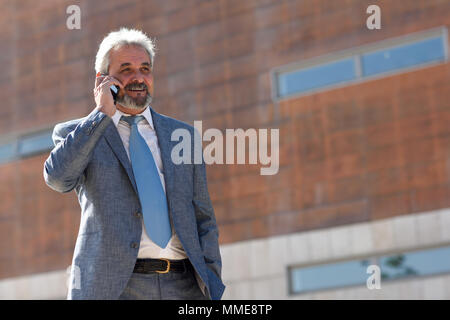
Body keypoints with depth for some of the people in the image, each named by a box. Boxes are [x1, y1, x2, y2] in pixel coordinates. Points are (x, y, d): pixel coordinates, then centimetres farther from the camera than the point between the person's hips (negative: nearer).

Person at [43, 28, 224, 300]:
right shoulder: (74, 134, 10)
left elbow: (203, 219, 17)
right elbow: (58, 178, -12)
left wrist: (211, 285, 6)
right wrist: (102, 114, -6)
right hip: (113, 287, -2)